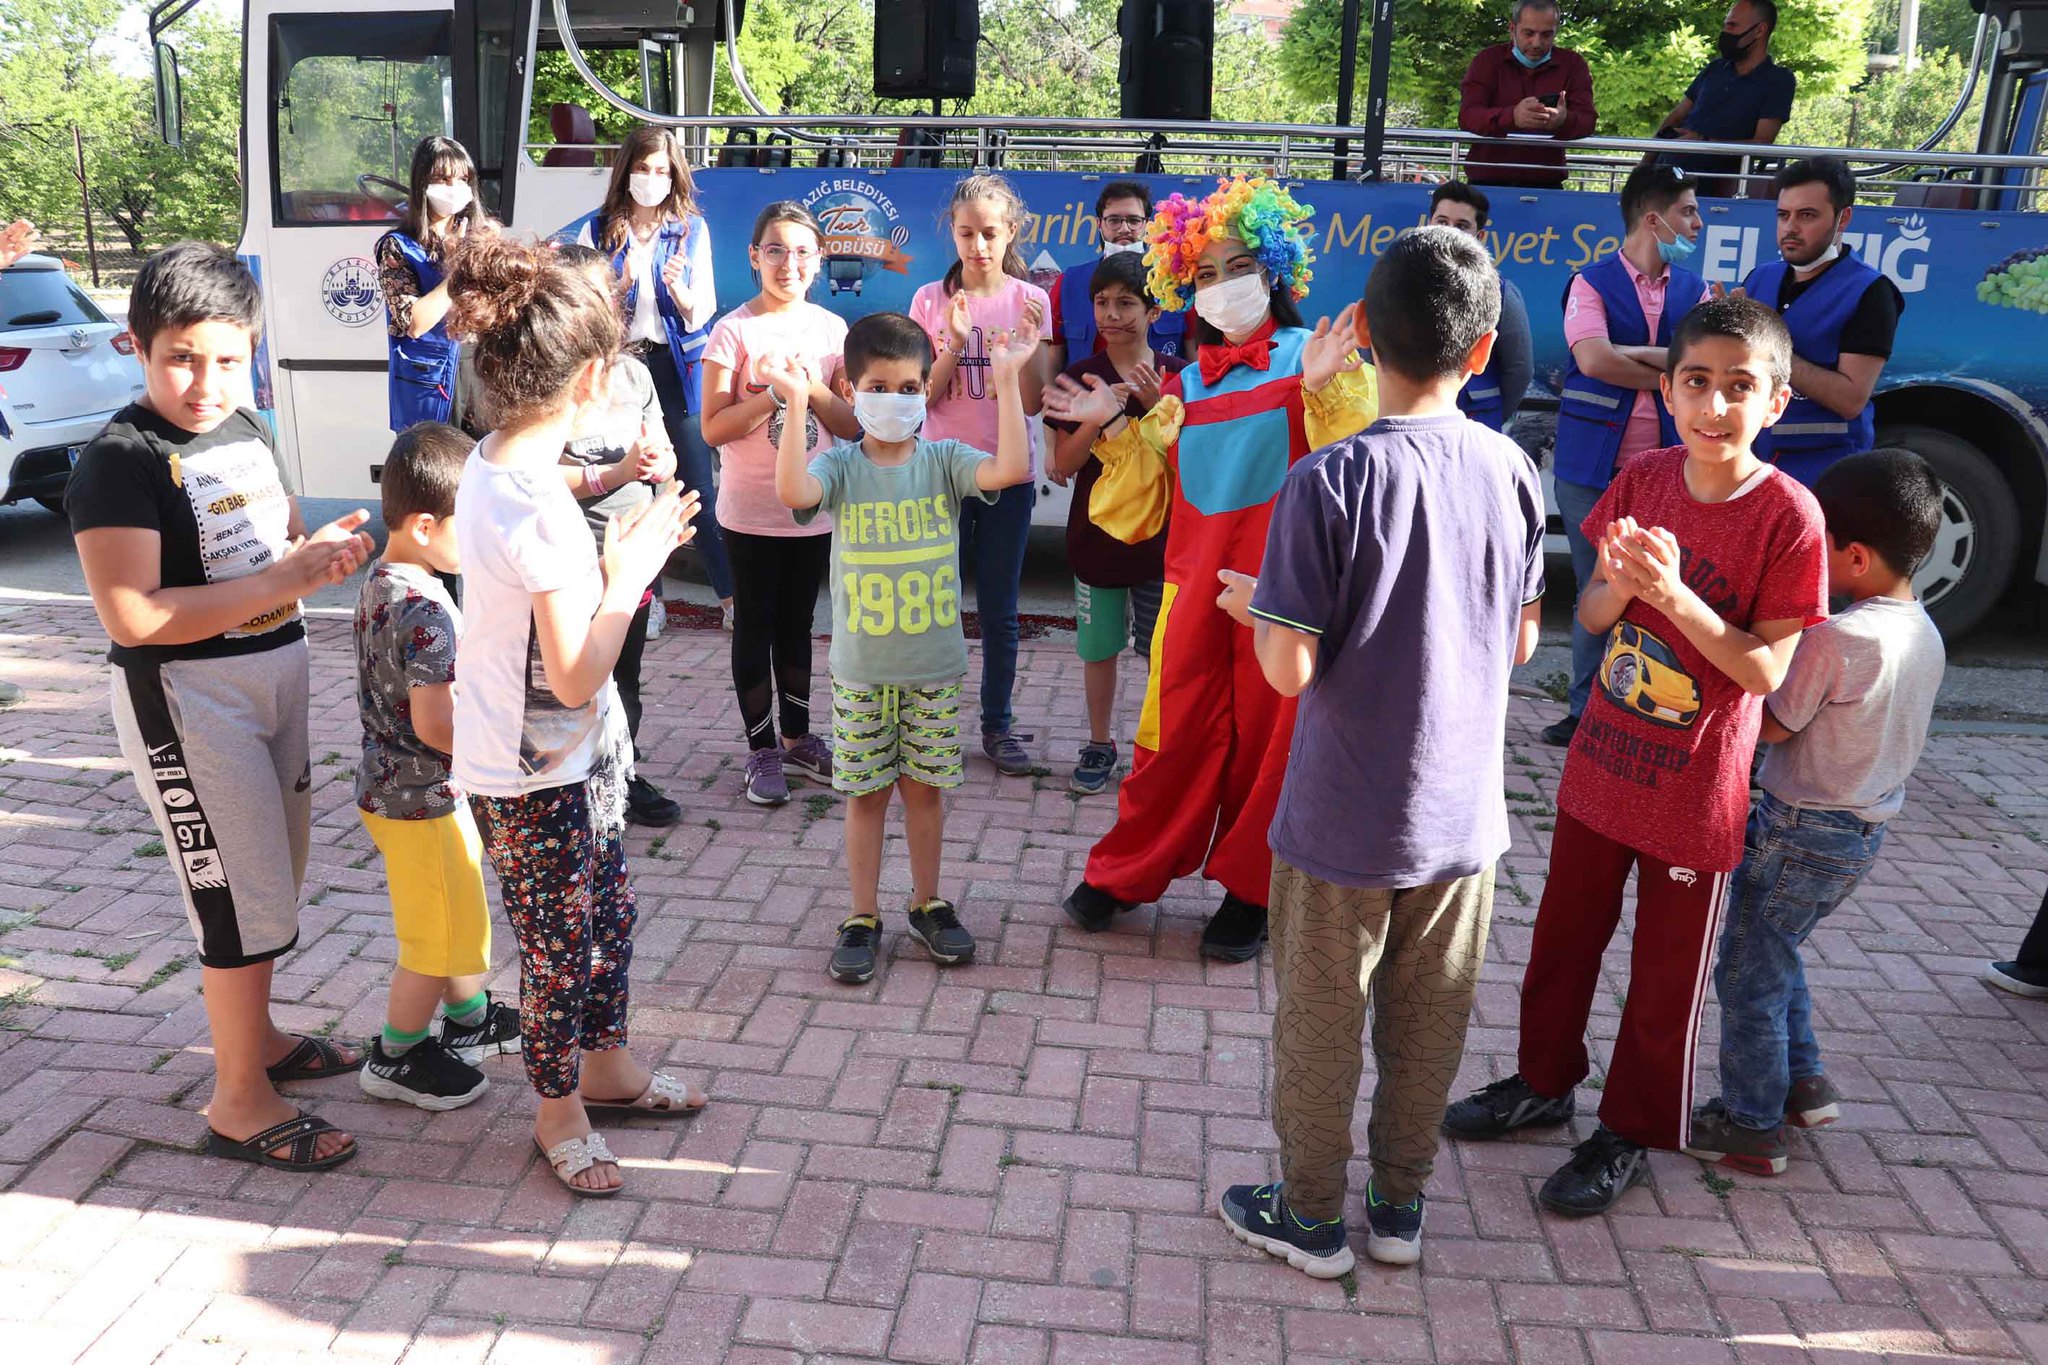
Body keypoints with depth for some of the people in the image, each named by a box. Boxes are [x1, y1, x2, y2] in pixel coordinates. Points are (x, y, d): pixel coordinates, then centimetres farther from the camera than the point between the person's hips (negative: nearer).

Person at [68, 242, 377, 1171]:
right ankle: (239, 1104, 13)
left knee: (276, 878, 19)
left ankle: (255, 1037, 39)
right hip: (185, 697, -8)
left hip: (273, 674, 8)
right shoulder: (122, 459, -17)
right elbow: (131, 616, -25)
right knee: (243, 898, -3)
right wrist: (283, 580, -26)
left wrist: (324, 547, -2)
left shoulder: (244, 430, 6)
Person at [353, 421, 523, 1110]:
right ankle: (395, 1057, 24)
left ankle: (469, 1018, 42)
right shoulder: (424, 610, -28)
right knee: (441, 932, 8)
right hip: (419, 798, -10)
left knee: (460, 913, 25)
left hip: (390, 782, 10)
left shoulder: (379, 580, 2)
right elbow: (436, 725, -29)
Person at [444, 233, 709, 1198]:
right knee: (559, 949, 11)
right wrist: (630, 571, -16)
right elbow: (576, 676, -26)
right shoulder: (537, 506, -29)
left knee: (607, 915, 24)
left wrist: (616, 556, 5)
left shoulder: (490, 467, 0)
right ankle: (559, 1110, 33)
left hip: (576, 757, 9)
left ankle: (607, 1066, 44)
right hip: (537, 776, -9)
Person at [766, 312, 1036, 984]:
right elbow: (793, 490, -28)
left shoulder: (944, 460, -2)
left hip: (936, 667, 1)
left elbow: (1011, 469, -21)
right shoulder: (842, 465, -5)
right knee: (866, 792, 9)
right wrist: (797, 401, -31)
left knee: (924, 785, 13)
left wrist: (1008, 381, -24)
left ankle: (927, 903, 31)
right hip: (860, 670, -1)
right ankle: (863, 916, 23)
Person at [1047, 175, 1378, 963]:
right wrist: (1116, 426, 6)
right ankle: (1125, 874, 25)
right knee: (1177, 737, 9)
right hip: (1197, 584, 3)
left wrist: (1319, 391, -25)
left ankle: (1248, 891, 23)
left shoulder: (1316, 359, 0)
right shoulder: (1184, 384, 13)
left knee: (1268, 740, 6)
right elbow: (1149, 498, 15)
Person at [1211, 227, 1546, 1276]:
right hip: (1462, 814, 4)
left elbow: (1290, 669, -19)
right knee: (1428, 1026, 19)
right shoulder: (1512, 471, -5)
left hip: (1344, 822, -4)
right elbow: (1520, 641, 4)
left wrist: (1255, 606, 1)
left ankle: (1311, 1217, 30)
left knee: (1320, 1023, 14)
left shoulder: (1329, 482, -20)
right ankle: (1398, 1207, 36)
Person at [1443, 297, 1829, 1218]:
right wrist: (1621, 583, -20)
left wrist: (1675, 595, -30)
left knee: (1665, 977, 11)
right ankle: (1545, 1082, 41)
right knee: (1565, 934, 19)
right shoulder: (1642, 481, -3)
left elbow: (1768, 670, -18)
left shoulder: (1788, 516, -16)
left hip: (1696, 792, -4)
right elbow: (1590, 616, 3)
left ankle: (1630, 1132, 31)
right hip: (1603, 763, 5)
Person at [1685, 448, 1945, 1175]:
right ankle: (1804, 1082, 34)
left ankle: (1751, 1126, 17)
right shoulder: (1924, 633, 2)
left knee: (1749, 972, 6)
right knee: (1774, 952, 27)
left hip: (1804, 828, -9)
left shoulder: (1834, 638, -25)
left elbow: (1774, 726, -16)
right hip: (1865, 829, 9)